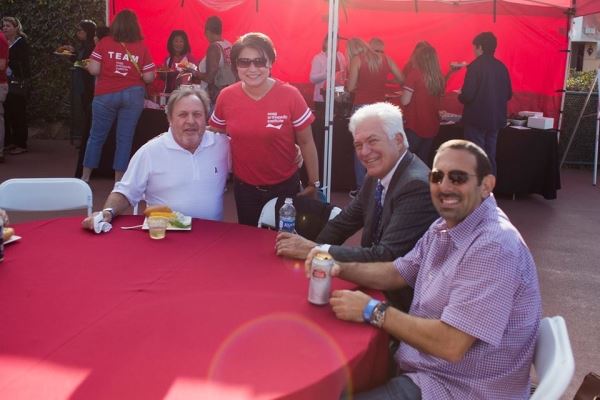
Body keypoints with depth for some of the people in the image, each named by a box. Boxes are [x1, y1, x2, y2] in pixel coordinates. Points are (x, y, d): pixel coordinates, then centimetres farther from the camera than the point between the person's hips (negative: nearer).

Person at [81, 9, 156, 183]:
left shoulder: (104, 43, -4)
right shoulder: (142, 47, -2)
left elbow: (93, 70, -8)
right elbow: (148, 78, -3)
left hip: (106, 95, 0)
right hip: (133, 95, 0)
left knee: (97, 136, 12)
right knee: (125, 138, 6)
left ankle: (85, 177, 20)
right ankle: (118, 180, 10)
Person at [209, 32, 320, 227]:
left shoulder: (290, 96, -14)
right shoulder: (226, 97, -7)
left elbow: (306, 143, -5)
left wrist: (313, 184, -2)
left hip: (285, 187, -2)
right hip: (244, 188, 2)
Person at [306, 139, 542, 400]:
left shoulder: (493, 248, -27)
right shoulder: (445, 226, 4)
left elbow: (450, 345, -31)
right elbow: (397, 273, 14)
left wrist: (372, 311, -20)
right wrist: (339, 268, -4)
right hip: (423, 365, 8)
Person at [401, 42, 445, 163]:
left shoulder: (414, 73, -12)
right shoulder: (439, 77, 3)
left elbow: (405, 101, -14)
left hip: (415, 126, -5)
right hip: (432, 126, 6)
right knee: (423, 161, 12)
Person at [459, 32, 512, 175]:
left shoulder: (476, 66, -14)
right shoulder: (501, 67, 6)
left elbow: (467, 95, -19)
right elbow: (508, 94, 13)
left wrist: (460, 95, 2)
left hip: (477, 119, -7)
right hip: (496, 119, 7)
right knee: (490, 157, 14)